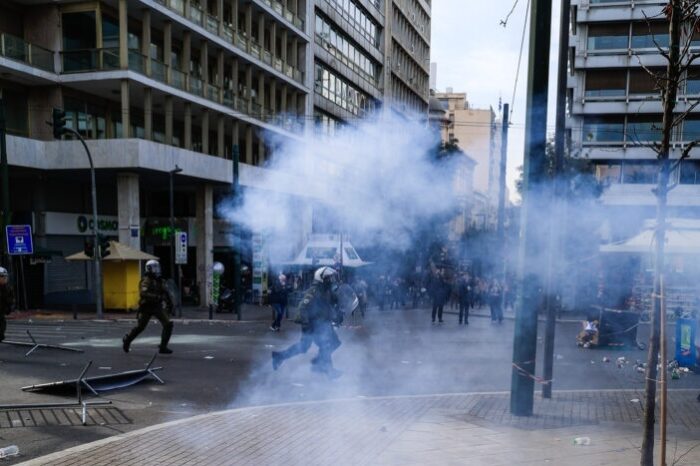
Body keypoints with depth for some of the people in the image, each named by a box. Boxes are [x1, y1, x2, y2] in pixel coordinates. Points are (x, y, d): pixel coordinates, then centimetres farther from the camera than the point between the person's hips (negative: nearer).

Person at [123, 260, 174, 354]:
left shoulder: (160, 280, 8)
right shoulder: (146, 281, -14)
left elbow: (165, 292, 21)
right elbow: (144, 293, -30)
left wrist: (170, 302, 10)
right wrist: (157, 297, -38)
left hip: (158, 307, 5)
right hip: (147, 307, -5)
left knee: (168, 324, -12)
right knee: (140, 327, 11)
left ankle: (163, 347, -6)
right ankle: (127, 340, 39)